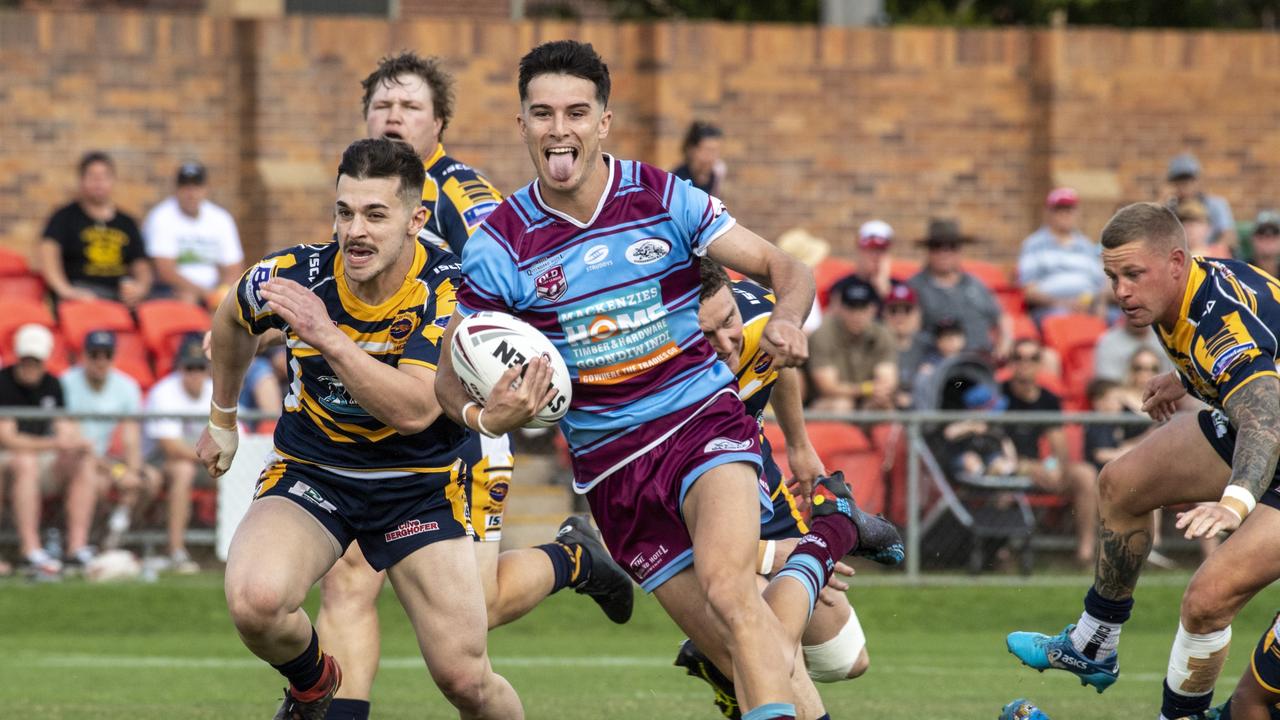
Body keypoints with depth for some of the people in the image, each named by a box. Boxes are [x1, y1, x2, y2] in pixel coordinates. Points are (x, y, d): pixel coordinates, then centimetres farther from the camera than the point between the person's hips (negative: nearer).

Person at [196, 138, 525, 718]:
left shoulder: (448, 288, -20)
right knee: (254, 600, -30)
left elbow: (415, 410, -33)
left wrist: (326, 336, -41)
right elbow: (233, 320, 12)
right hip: (309, 471, 1)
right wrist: (222, 417, 24)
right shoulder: (293, 275, -14)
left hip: (419, 482, -1)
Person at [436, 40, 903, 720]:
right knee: (745, 647, 2)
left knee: (725, 587, -32)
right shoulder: (499, 246, -5)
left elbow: (784, 268, -1)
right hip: (610, 464, 2)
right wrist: (486, 416, -22)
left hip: (703, 421, -2)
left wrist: (787, 319, -25)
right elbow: (451, 376, 1)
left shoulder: (664, 199, -5)